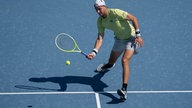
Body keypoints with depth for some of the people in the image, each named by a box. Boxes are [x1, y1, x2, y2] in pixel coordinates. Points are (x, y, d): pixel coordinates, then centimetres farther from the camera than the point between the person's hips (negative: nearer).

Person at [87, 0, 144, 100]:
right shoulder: (100, 21, -9)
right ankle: (109, 65, 64)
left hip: (131, 38, -6)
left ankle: (124, 90, -35)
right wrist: (94, 52, -27)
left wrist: (138, 35, -23)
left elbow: (133, 18, -21)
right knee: (111, 62, 20)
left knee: (125, 61, -26)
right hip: (119, 39, 7)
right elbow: (100, 38, -11)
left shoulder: (115, 12, -28)